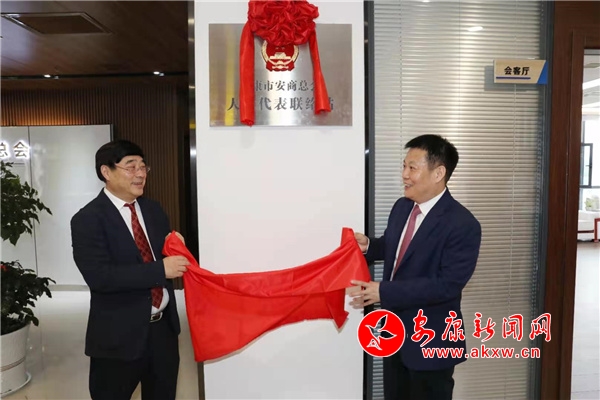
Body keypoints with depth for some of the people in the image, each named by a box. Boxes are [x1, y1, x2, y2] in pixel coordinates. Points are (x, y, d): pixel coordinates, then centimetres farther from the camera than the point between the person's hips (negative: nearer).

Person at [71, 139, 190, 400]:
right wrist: (160, 270, -26)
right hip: (119, 335, -5)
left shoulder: (153, 210, 6)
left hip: (163, 326, 6)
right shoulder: (87, 219, -13)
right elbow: (99, 276, -24)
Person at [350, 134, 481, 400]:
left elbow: (448, 285, -27)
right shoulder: (402, 206, 0)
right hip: (394, 332, 7)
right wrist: (369, 246, -5)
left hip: (431, 342, -7)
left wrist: (384, 292, -29)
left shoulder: (463, 225, -23)